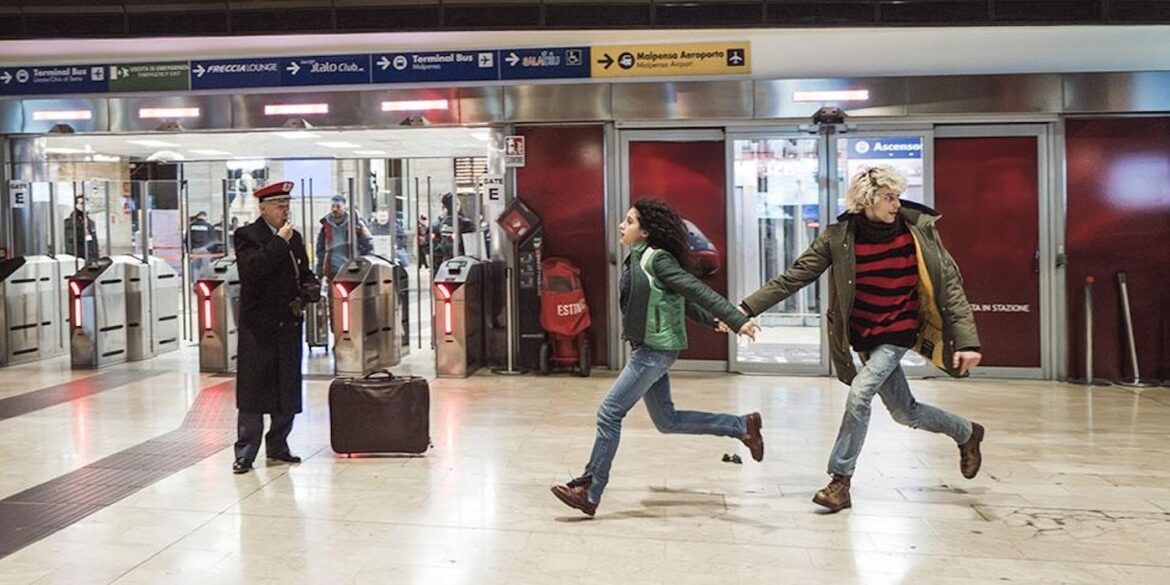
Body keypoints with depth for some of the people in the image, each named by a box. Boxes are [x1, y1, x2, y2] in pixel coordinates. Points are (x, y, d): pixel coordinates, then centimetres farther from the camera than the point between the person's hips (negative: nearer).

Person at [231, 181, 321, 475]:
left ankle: (278, 445, 21)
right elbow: (253, 269, -23)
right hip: (258, 325, -6)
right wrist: (279, 242, -19)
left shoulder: (294, 238, 13)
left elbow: (304, 273, 21)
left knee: (287, 389, 10)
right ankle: (245, 452, 4)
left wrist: (311, 287, -1)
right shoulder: (247, 236, -6)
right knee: (253, 390, -2)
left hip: (289, 324, 6)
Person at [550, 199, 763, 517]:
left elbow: (696, 291, -18)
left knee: (609, 413, -6)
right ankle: (742, 425, 23)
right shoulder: (637, 260, 12)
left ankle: (589, 491, 2)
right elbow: (683, 300, 19)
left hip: (655, 350, -10)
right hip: (648, 349, 10)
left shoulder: (656, 259, -14)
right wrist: (714, 322, 25)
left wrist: (737, 320, -21)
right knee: (666, 421, 16)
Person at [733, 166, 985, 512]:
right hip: (864, 336, 2)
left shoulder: (919, 230, -14)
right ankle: (966, 433, 43)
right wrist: (746, 308, -23)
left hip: (900, 331, -2)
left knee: (860, 392, -21)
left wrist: (967, 341, -16)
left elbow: (949, 284, -10)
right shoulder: (839, 238, -13)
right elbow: (792, 279, -13)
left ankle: (841, 480, -9)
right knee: (905, 412, 13)